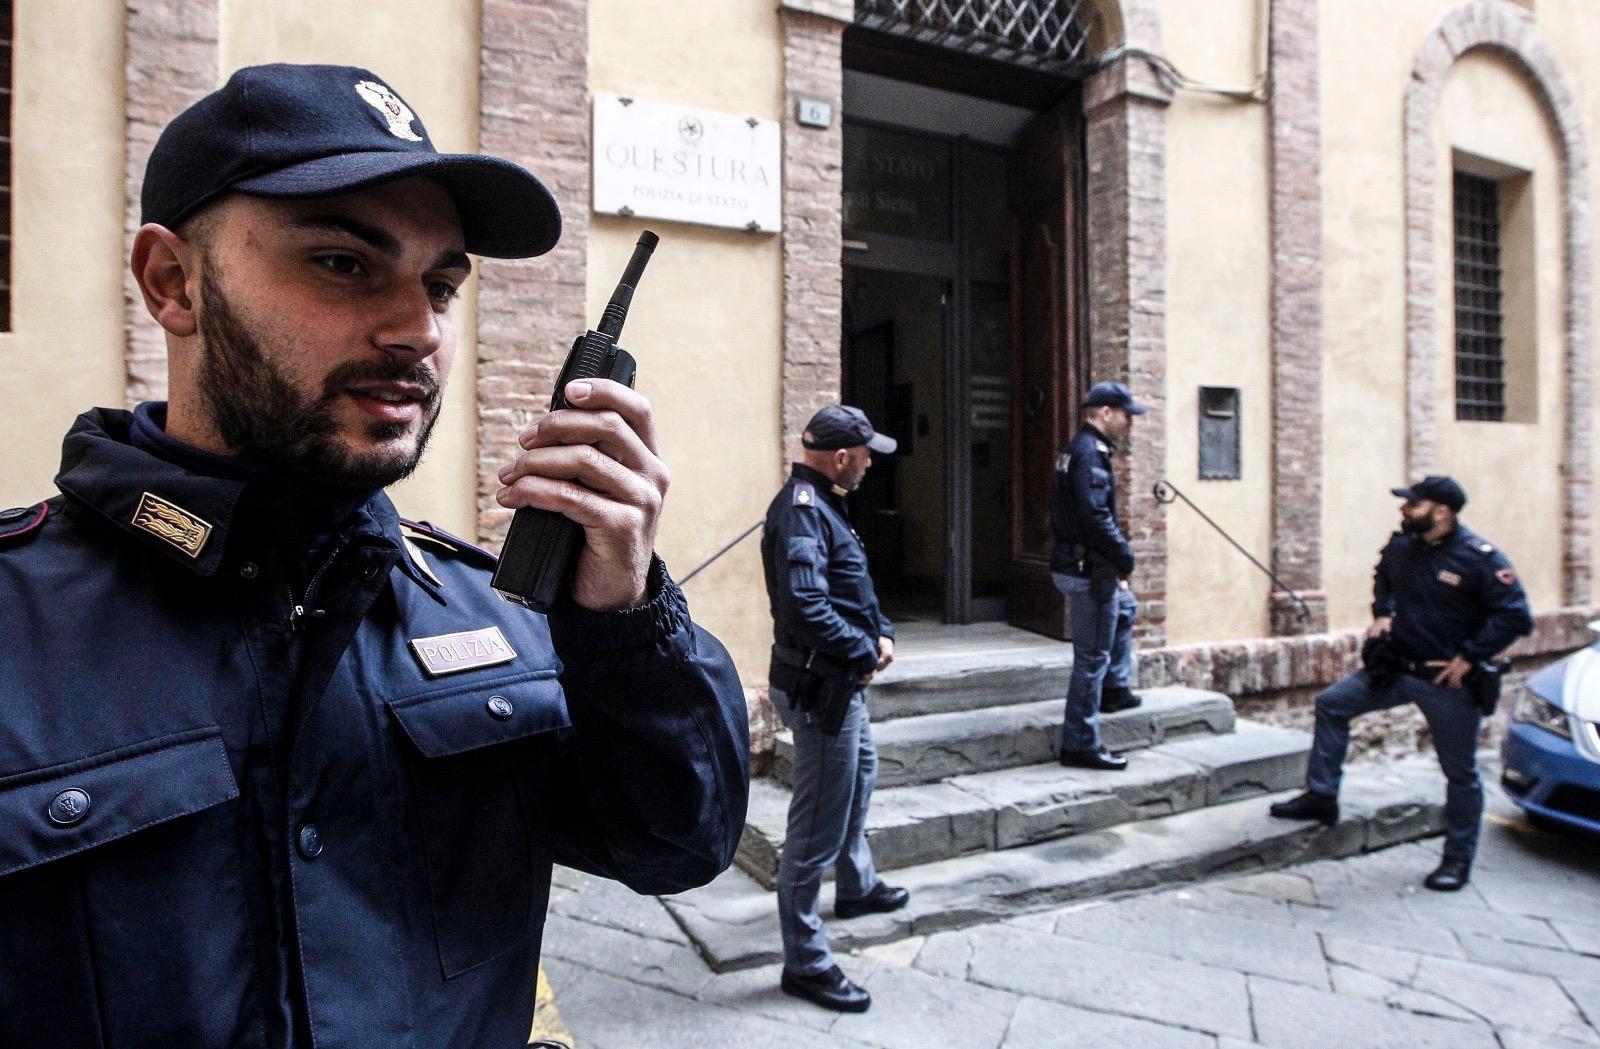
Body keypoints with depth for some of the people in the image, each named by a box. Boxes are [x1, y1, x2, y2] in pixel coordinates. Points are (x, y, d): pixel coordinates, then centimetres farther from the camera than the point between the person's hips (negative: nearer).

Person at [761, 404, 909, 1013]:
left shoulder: (822, 504, 10)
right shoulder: (801, 511, -24)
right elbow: (806, 609, -34)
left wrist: (881, 630, 2)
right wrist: (865, 652, -20)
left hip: (842, 683, 12)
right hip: (820, 687, -12)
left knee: (859, 777, 30)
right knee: (818, 827, -1)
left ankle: (856, 887, 52)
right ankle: (805, 962, 14)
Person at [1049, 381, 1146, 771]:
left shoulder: (1082, 450, 15)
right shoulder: (1090, 452, -17)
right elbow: (1095, 516, -27)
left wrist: (1118, 557, 9)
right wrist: (1126, 557, -15)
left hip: (1085, 565, 11)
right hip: (1088, 569, -11)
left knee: (1125, 608, 33)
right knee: (1092, 657, -2)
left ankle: (1116, 690, 41)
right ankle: (1081, 745, 7)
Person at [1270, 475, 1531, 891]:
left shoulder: (1480, 558, -18)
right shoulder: (1401, 544, 0)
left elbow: (1516, 617, -18)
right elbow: (1383, 577, 22)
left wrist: (1468, 657, -19)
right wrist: (1383, 613, 7)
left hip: (1448, 682, -6)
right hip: (1397, 667, 6)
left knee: (1460, 772, 7)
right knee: (1331, 703, 3)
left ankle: (1458, 860, 24)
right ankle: (1321, 797, 13)